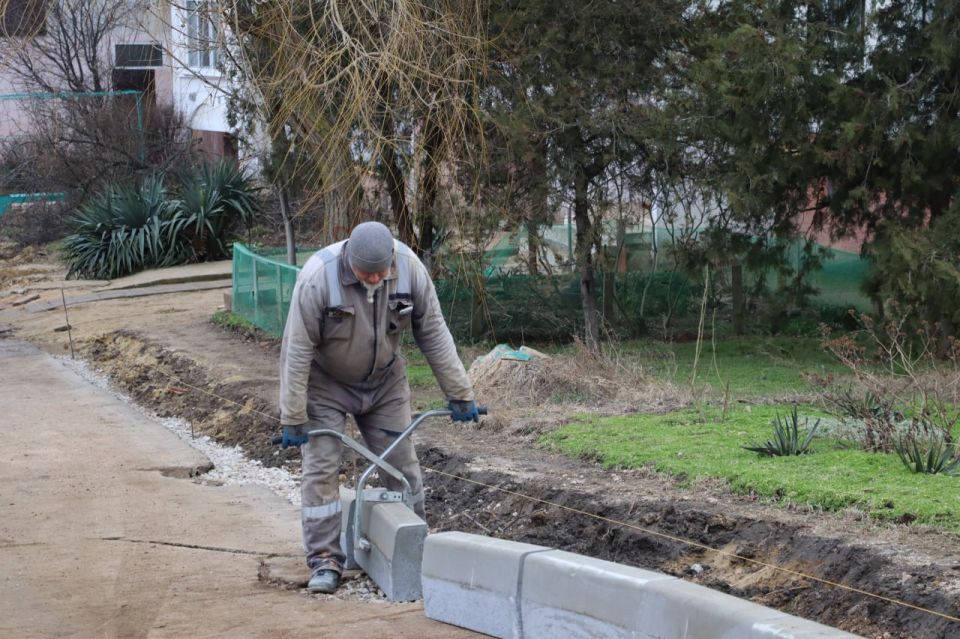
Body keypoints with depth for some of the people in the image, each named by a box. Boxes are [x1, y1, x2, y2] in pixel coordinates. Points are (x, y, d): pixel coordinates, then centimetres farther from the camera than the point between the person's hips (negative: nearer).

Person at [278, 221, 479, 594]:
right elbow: (297, 350, -24)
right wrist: (293, 417, -21)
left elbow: (433, 333, -10)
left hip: (384, 381, 3)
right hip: (326, 384, -3)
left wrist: (458, 393, -7)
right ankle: (325, 561, 1)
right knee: (321, 469, -7)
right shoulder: (318, 277, -31)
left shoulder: (409, 267, -21)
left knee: (402, 464, 5)